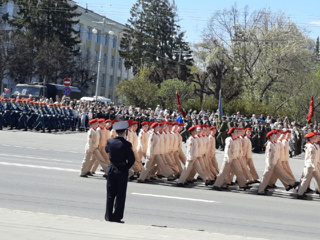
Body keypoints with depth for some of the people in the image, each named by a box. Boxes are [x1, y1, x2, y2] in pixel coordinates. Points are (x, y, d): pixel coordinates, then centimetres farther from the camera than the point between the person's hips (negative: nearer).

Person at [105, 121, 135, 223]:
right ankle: (117, 217, 4)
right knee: (120, 195, 4)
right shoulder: (126, 144, -15)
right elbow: (132, 159, -11)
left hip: (111, 170, 4)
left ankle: (108, 216, 16)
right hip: (122, 171, -4)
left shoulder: (110, 141, -4)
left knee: (110, 194, 12)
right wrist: (127, 167, 5)